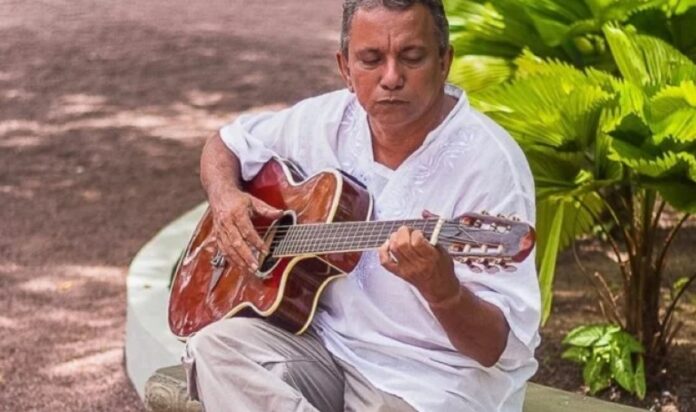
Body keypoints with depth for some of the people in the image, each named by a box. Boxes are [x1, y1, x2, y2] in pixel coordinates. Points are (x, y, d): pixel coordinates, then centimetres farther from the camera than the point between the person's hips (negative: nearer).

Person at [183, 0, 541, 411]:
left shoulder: (488, 163, -18)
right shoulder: (330, 120, 0)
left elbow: (504, 347, -20)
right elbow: (226, 143, 19)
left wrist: (441, 289, -41)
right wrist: (225, 195, -4)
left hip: (430, 379, -7)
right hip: (327, 342, 7)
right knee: (216, 347, -21)